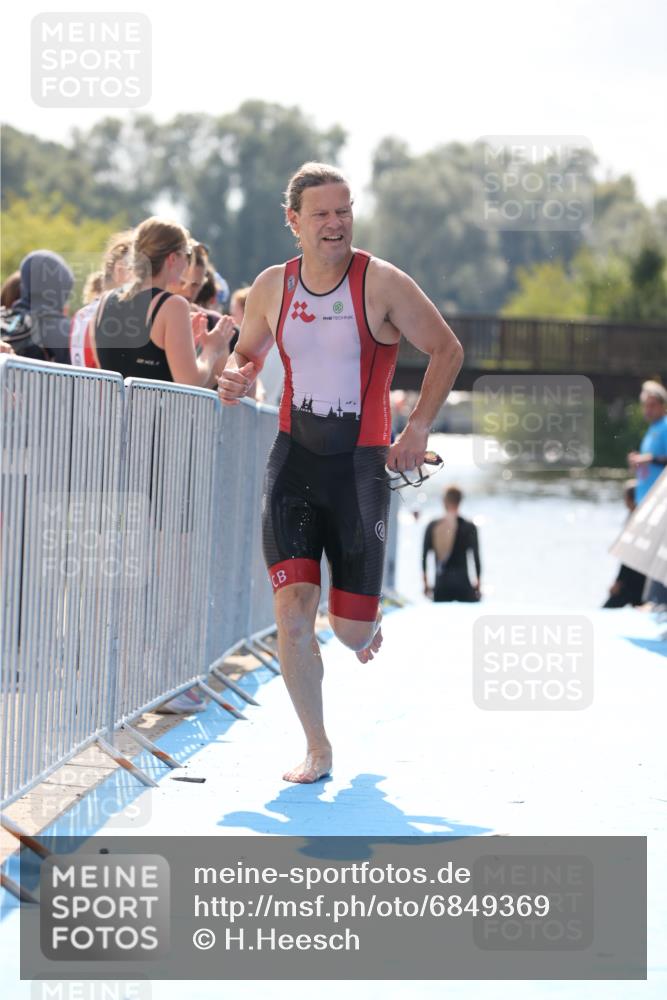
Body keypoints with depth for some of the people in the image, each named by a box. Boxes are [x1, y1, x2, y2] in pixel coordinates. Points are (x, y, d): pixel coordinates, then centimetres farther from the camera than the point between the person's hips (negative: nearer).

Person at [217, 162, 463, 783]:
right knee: (292, 613, -12)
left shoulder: (382, 283, -8)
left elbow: (447, 349, -1)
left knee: (351, 629, 1)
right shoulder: (272, 288, 3)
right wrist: (237, 378, -4)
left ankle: (366, 627, 42)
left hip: (360, 464, -2)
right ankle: (317, 750, 4)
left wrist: (418, 429, -9)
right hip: (293, 460, 2)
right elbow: (248, 352, 20)